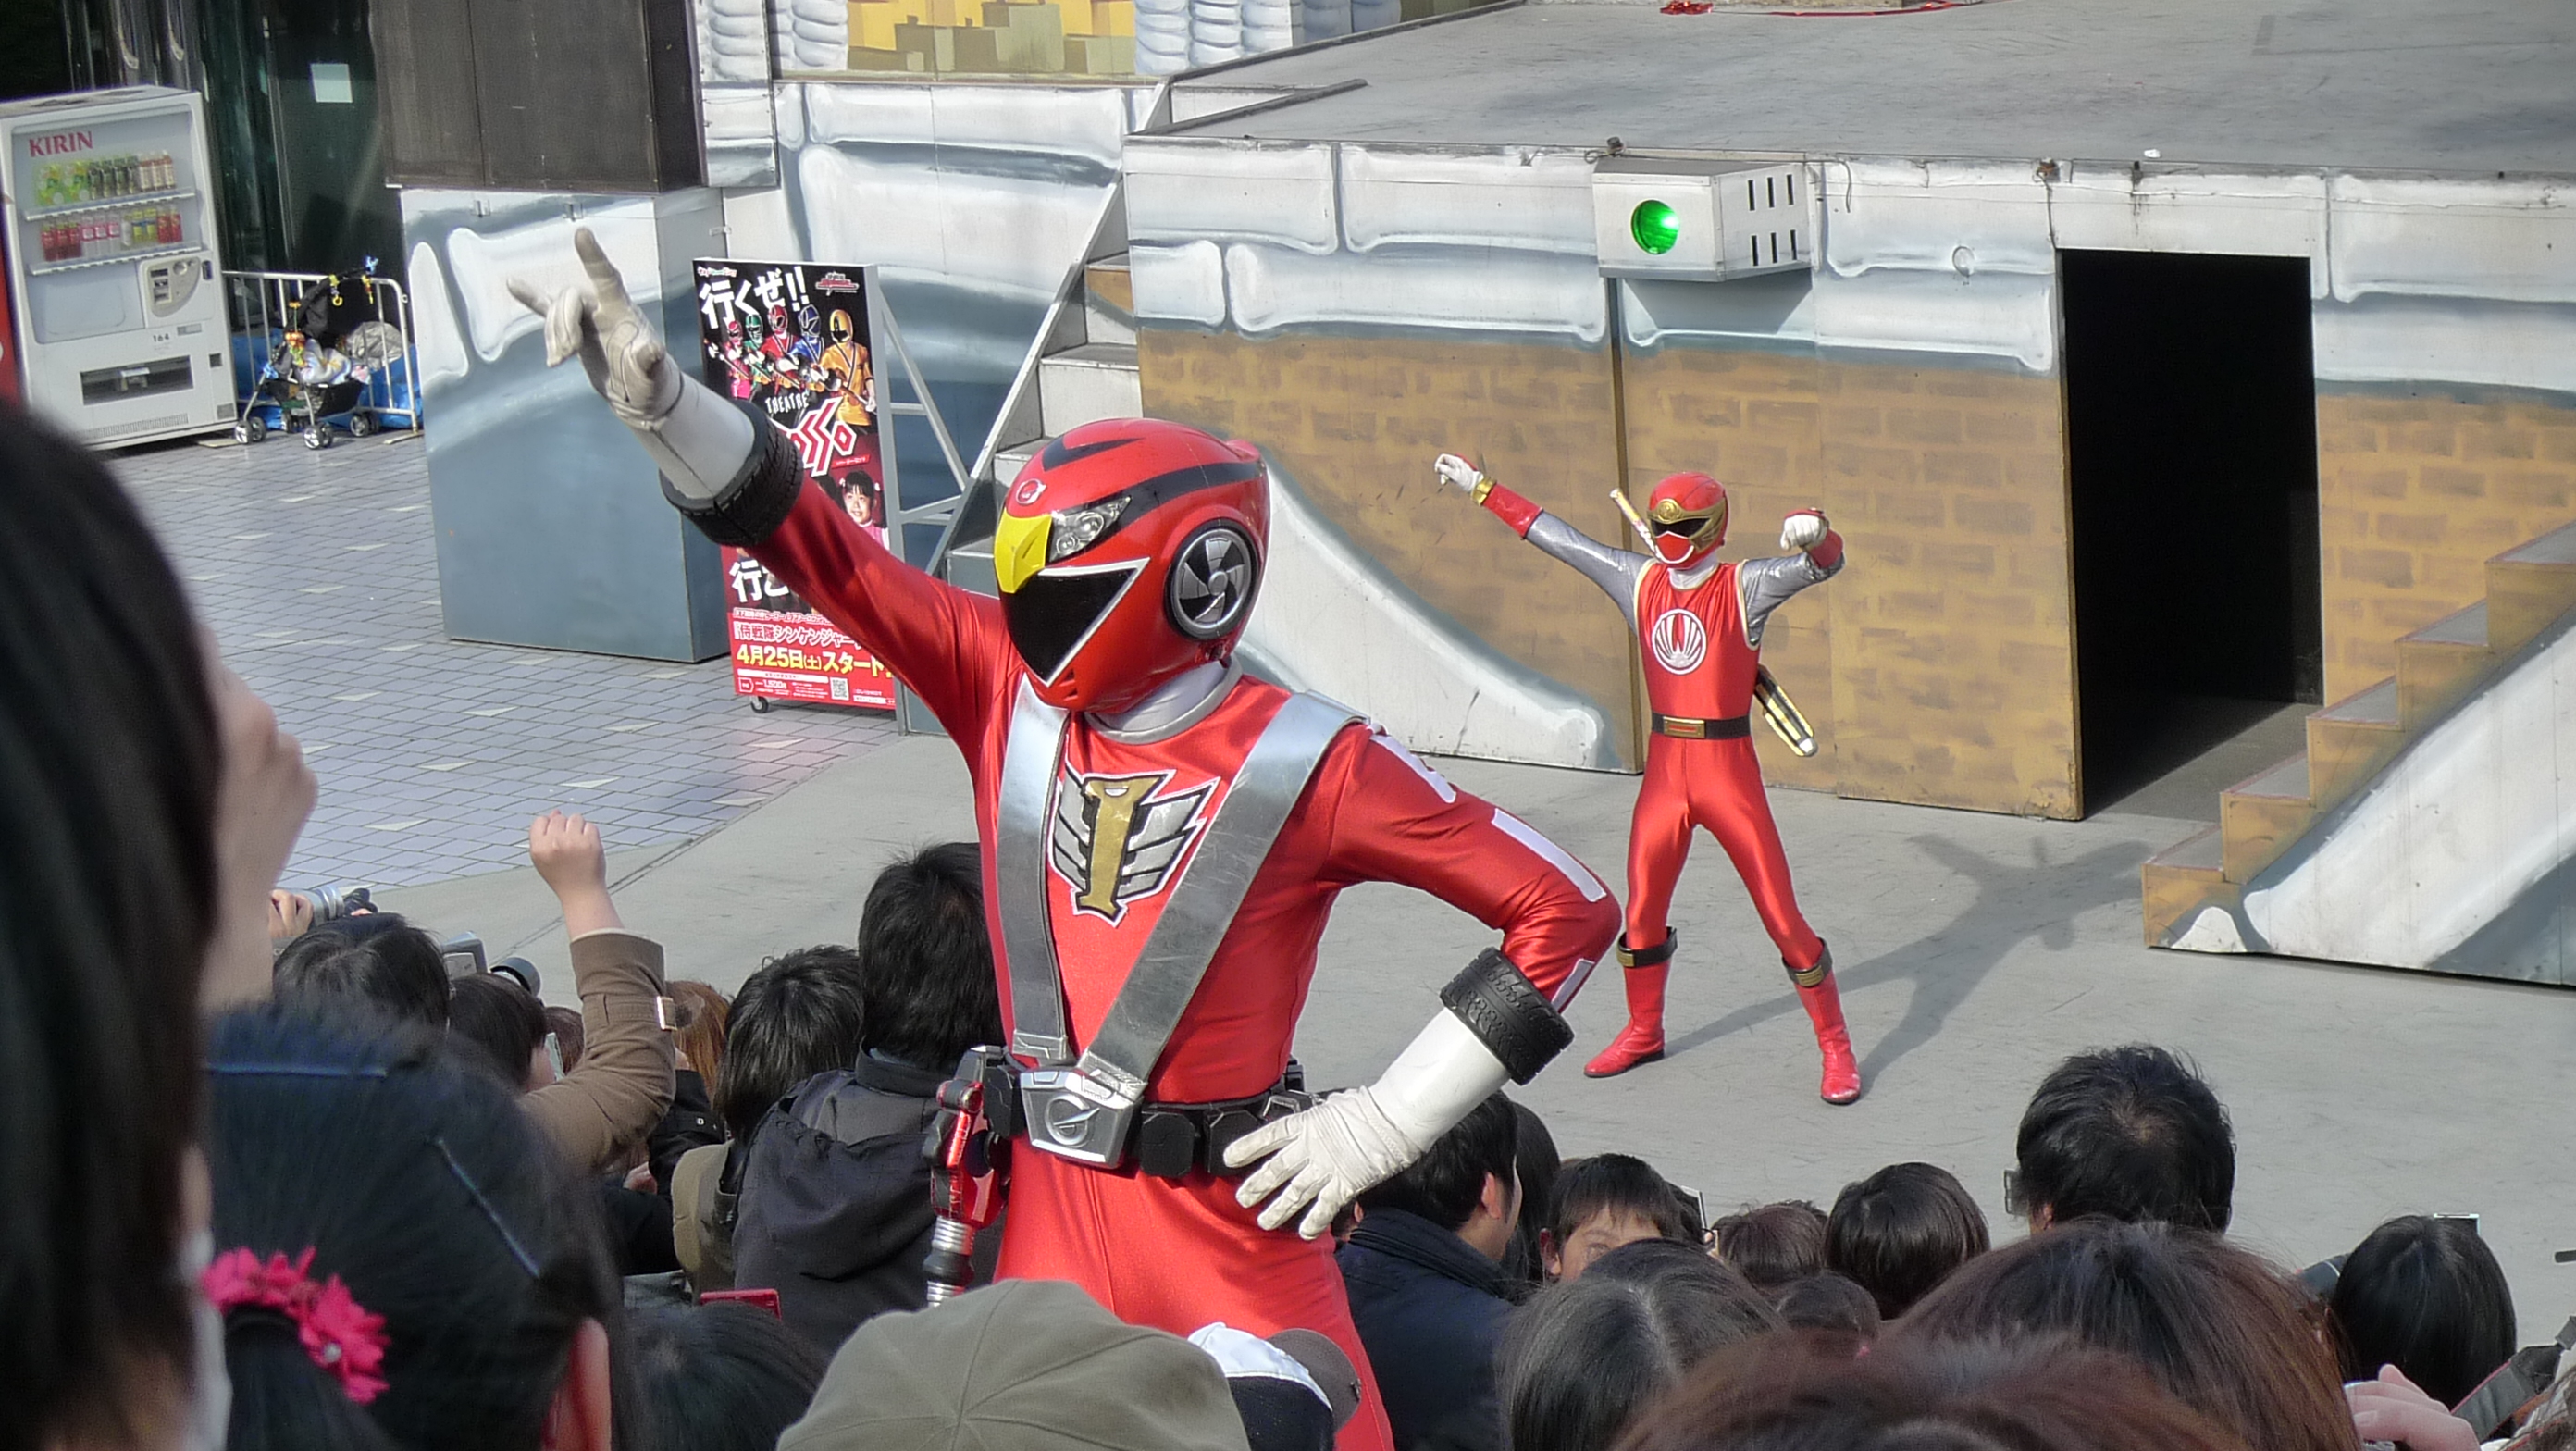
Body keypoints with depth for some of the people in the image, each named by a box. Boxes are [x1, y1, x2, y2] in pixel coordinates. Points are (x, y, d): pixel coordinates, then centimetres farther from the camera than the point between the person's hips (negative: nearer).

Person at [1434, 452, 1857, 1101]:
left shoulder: (1744, 586, -8)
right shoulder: (1639, 581, 6)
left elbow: (1824, 563, -23)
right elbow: (1555, 536, 13)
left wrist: (1811, 532, -47)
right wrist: (1480, 487, 17)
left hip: (1729, 772, -5)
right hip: (1664, 771, 5)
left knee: (1782, 916, -4)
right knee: (1641, 911, 14)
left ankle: (1836, 1048, 7)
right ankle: (1643, 1031, 36)